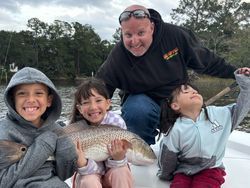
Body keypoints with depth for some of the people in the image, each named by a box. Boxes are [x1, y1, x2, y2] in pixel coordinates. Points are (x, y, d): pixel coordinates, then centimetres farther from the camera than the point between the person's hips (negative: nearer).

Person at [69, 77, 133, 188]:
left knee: (121, 172, -29)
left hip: (111, 171, 1)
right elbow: (93, 168, -21)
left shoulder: (117, 122, -21)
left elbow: (113, 165, -15)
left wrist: (118, 158, -38)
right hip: (89, 173, 0)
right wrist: (82, 163, -43)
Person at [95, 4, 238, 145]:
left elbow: (206, 61, -3)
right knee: (137, 111, -35)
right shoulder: (117, 59, -23)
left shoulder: (175, 35, -18)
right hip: (143, 102, -2)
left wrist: (234, 73, 4)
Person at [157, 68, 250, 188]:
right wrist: (165, 176, 13)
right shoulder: (176, 131, -14)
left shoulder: (217, 114, -4)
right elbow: (166, 160, -1)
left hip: (211, 170, 1)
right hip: (183, 172, -1)